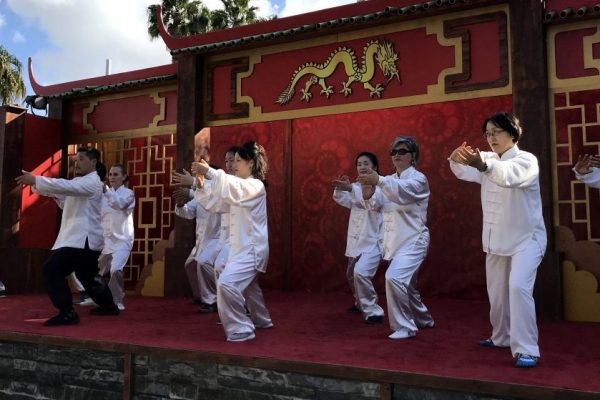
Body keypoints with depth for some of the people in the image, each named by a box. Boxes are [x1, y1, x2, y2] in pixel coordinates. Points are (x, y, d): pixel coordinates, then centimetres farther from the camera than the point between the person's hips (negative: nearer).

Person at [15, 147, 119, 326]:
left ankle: (67, 313, -15)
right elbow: (57, 190, 11)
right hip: (81, 238, 11)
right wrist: (34, 182, -5)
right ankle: (109, 306, 38)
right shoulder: (79, 182, 22)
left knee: (52, 269, -18)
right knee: (88, 276, 22)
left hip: (83, 238, -11)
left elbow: (64, 186, -26)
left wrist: (35, 180, -28)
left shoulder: (92, 182, -10)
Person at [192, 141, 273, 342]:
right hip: (240, 247, 10)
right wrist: (201, 186, -7)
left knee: (227, 284, -23)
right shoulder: (240, 188, 17)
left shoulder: (256, 186, -12)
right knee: (247, 286, 25)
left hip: (251, 248, -10)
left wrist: (209, 172, -40)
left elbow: (233, 189, -35)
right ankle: (261, 320, 45)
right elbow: (215, 203, 10)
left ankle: (241, 329, -12)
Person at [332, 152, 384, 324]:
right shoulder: (356, 186, 11)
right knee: (351, 274, 21)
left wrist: (350, 188, -42)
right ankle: (361, 303, 46)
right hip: (356, 239, 8)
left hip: (373, 239, -8)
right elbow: (341, 199, 0)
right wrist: (340, 188, -21)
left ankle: (374, 312, -12)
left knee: (361, 273, -25)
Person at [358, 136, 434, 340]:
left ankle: (405, 326, -10)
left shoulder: (418, 179, -8)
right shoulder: (390, 181, 12)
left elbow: (403, 191, -31)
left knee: (394, 278, -24)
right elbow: (376, 203, -3)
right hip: (395, 241, 8)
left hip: (413, 240, -8)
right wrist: (368, 195, -27)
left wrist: (379, 180, -48)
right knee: (405, 284, 18)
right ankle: (423, 319, 42)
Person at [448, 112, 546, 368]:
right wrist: (457, 160, -34)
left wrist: (483, 164, -57)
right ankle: (502, 337, 35)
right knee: (496, 291, 15)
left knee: (518, 286, -23)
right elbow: (466, 172, -10)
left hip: (526, 238, -6)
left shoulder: (527, 160, -13)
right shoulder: (488, 160, 9)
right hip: (496, 239, 7)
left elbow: (510, 176, -36)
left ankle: (526, 349, -15)